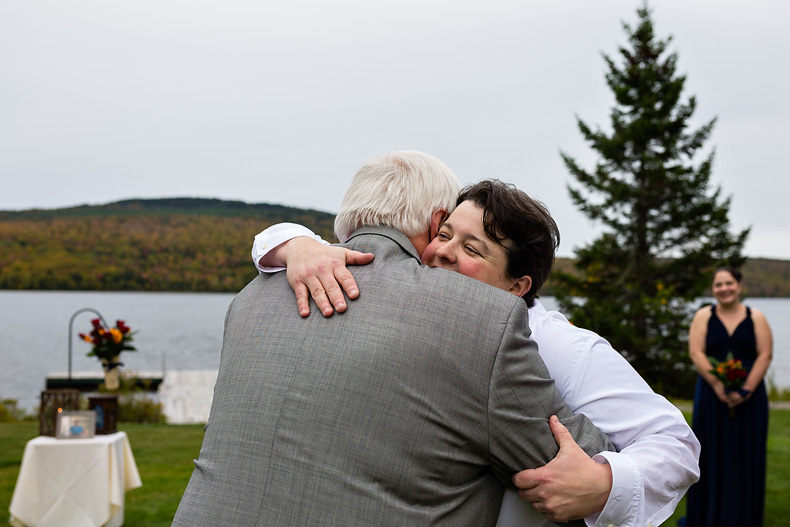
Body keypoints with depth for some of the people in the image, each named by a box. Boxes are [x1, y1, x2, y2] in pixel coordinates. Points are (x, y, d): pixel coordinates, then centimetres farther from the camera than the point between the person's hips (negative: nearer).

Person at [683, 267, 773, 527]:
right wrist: (718, 386, -16)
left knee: (746, 456, 4)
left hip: (749, 398, 1)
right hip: (711, 396, 0)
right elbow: (696, 353, -5)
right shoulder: (703, 316, 4)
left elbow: (765, 355, -2)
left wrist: (745, 390, -14)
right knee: (712, 455, 1)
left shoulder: (756, 318, 5)